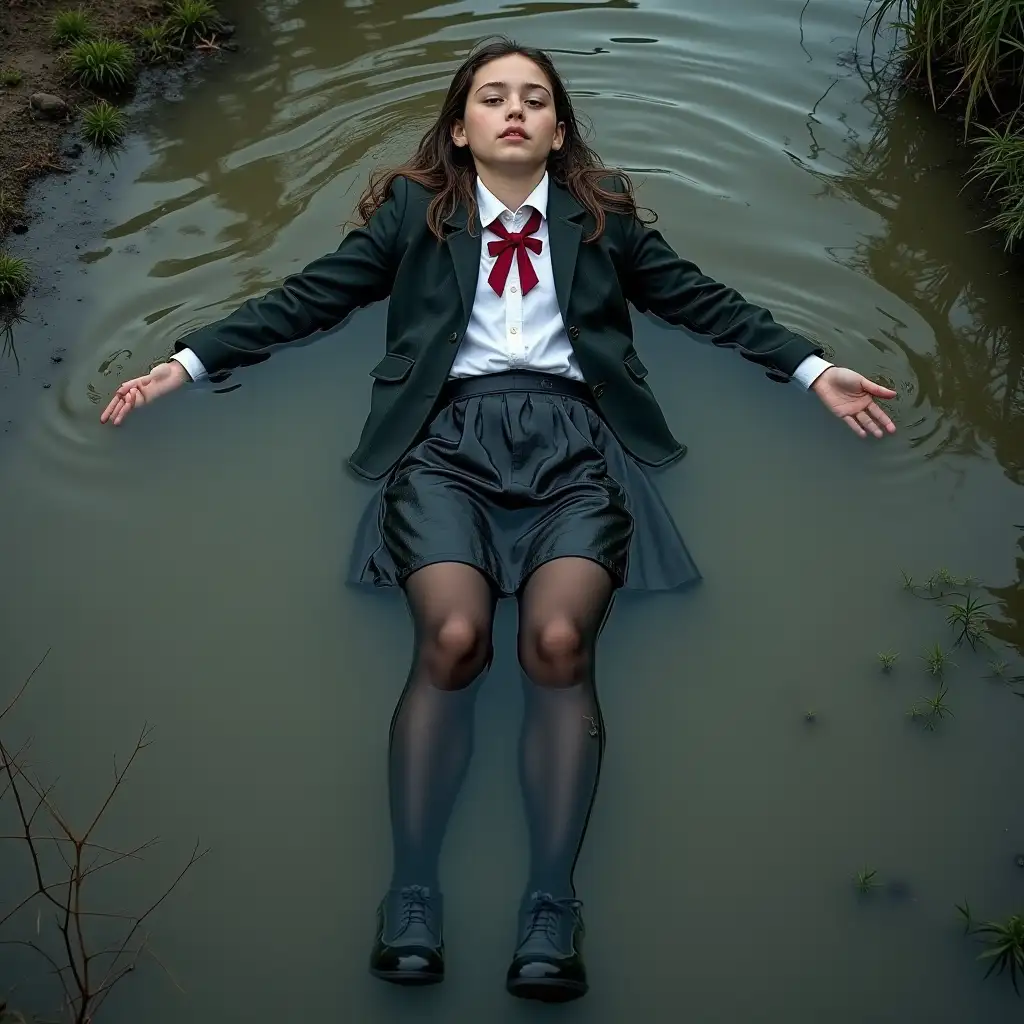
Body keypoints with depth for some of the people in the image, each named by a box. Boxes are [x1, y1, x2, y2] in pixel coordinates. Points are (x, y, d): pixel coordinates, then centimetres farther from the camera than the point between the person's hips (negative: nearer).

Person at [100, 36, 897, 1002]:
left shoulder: (603, 211, 22)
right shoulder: (413, 209, 20)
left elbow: (700, 299, 23)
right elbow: (307, 297, 17)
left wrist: (813, 370, 16)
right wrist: (187, 361, 10)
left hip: (572, 437, 1)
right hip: (450, 436, 0)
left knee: (558, 643, -27)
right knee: (452, 640, -28)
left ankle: (550, 911, -25)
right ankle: (410, 896, -21)